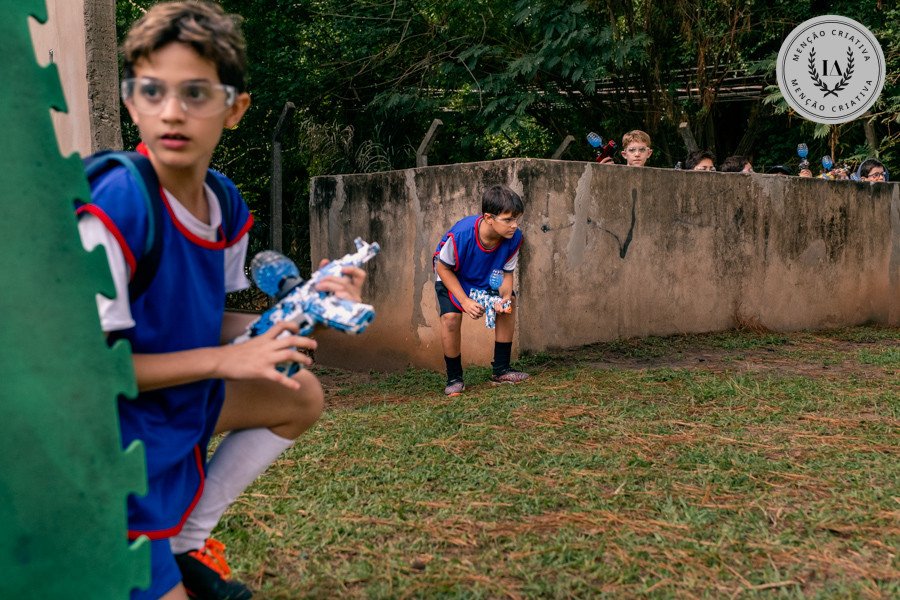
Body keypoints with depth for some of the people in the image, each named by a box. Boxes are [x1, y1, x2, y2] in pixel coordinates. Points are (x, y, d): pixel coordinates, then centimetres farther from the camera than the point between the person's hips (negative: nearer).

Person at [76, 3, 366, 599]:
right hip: (116, 439, -7)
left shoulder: (226, 205, -4)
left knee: (303, 396, 15)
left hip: (182, 403, 8)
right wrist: (220, 360, -24)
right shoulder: (115, 208, -27)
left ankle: (188, 540, 17)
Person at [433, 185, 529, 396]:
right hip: (451, 277, -5)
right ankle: (454, 378, -3)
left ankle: (501, 370, 9)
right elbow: (443, 268, -24)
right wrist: (465, 301, -30)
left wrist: (505, 297, -33)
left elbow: (507, 273, -12)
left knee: (509, 303, -7)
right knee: (451, 316, -23)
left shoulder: (514, 238, -28)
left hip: (488, 276, 5)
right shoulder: (460, 234, -41)